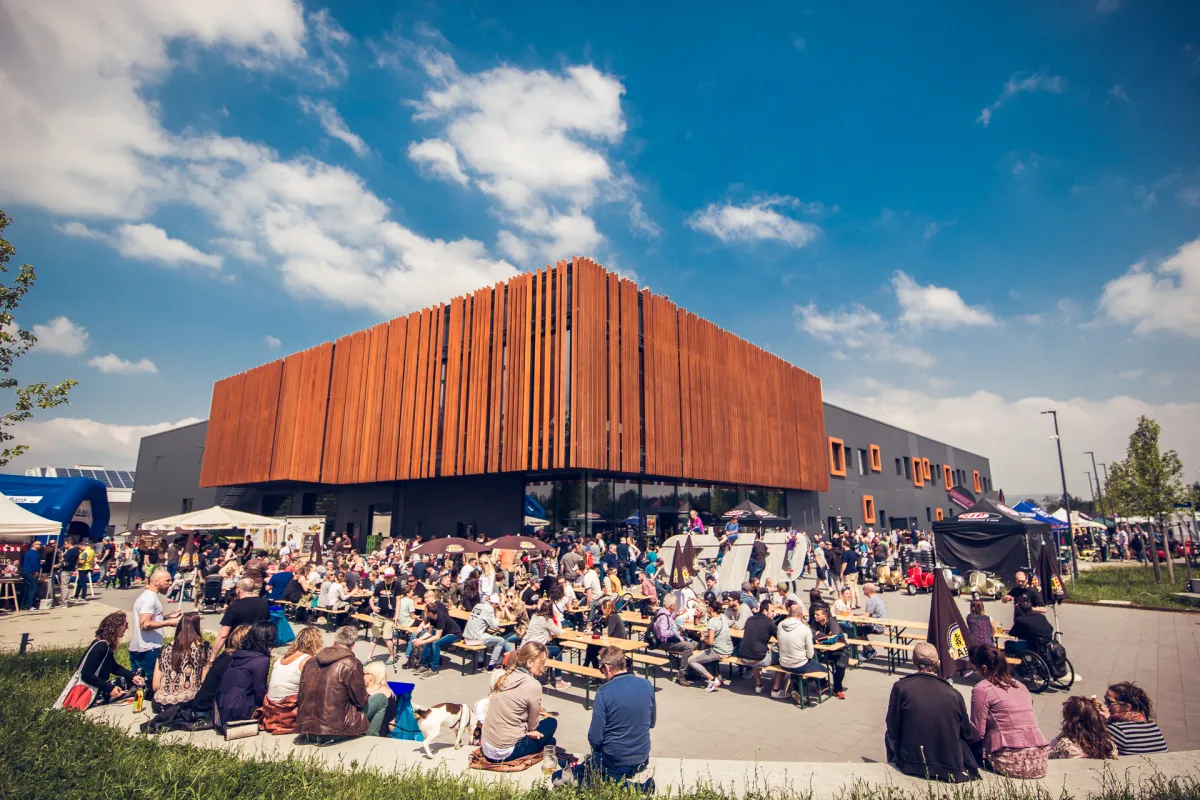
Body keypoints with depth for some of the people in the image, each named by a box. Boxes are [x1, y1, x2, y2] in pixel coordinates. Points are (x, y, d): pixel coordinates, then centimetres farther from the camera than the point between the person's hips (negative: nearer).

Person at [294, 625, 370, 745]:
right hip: (333, 729, -6)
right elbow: (361, 701, -4)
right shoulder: (351, 664, -11)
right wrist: (364, 685, 15)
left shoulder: (310, 661, 6)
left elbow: (300, 696, 13)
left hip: (304, 725, 6)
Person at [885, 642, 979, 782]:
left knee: (888, 735, 27)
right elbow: (966, 735, 4)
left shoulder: (901, 687, -12)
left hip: (912, 765, -2)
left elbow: (893, 731, -7)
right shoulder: (953, 694, -7)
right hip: (951, 768, 2)